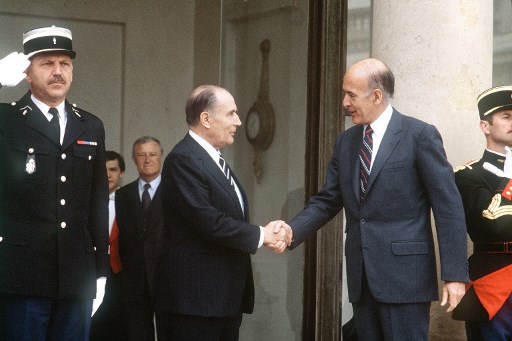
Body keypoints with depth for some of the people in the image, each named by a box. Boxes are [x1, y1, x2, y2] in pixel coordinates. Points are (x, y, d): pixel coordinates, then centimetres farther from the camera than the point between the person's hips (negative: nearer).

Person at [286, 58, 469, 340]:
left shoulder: (420, 135, -6)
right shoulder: (345, 142, 13)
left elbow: (448, 207, -8)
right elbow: (327, 201, 14)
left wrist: (454, 274, -13)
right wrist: (292, 231, -6)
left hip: (405, 274, -6)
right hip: (361, 276, 6)